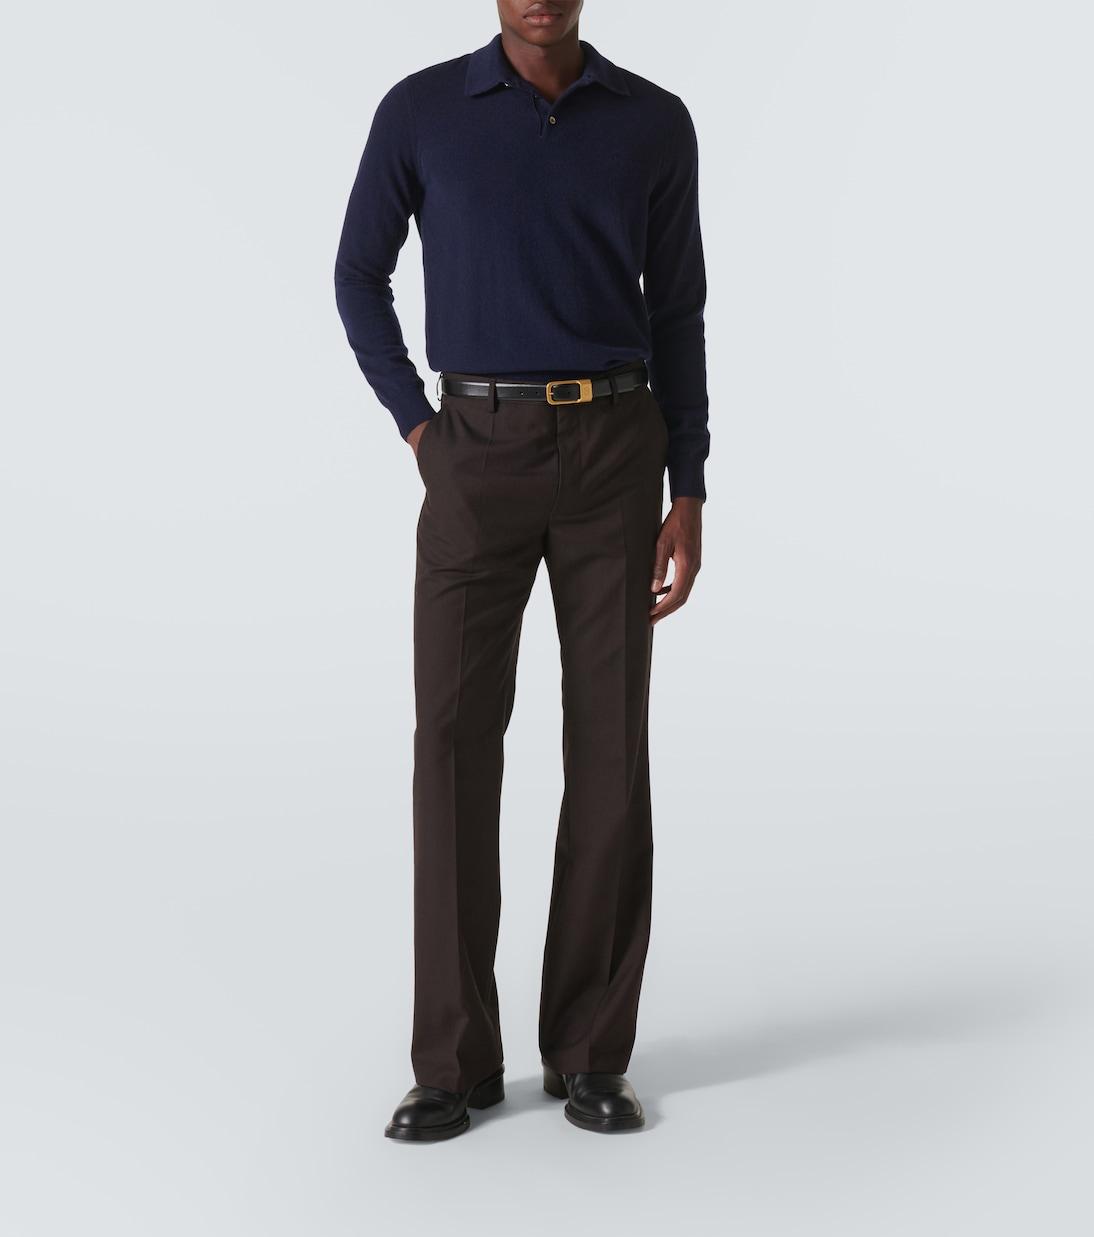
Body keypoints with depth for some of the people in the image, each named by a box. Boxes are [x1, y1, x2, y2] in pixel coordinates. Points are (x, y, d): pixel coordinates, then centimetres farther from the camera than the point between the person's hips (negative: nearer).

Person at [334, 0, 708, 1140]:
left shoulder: (655, 123, 7)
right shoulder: (419, 112, 4)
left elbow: (675, 314, 9)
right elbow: (359, 277, 13)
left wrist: (688, 498, 2)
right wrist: (418, 433, 1)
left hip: (615, 457, 1)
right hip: (481, 459, 0)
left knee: (610, 747, -2)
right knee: (455, 743, -8)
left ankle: (588, 1055, 10)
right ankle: (457, 1063, 4)